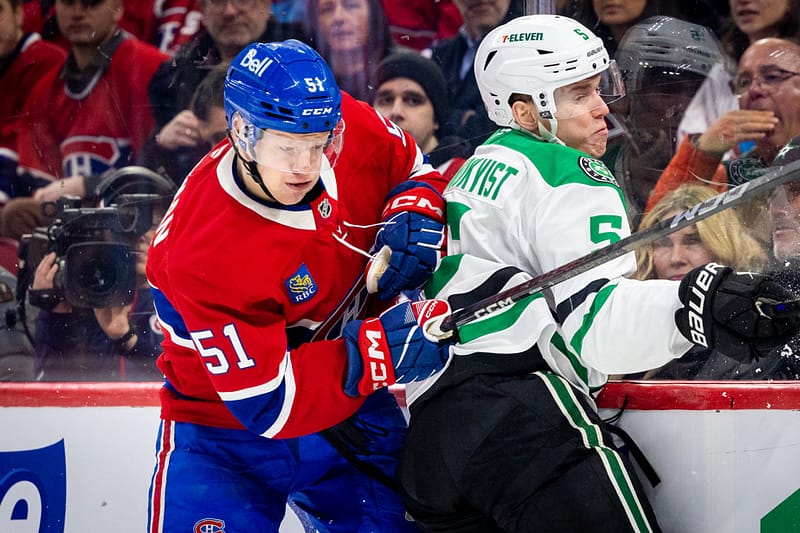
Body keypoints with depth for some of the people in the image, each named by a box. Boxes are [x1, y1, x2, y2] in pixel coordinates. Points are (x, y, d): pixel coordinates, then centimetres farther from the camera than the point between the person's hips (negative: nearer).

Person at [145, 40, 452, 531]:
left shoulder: (356, 130, -17)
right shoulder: (205, 251, -33)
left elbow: (412, 168, 7)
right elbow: (267, 402, -32)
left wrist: (415, 217, -16)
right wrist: (376, 353, -39)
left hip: (351, 407, 5)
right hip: (227, 426, -5)